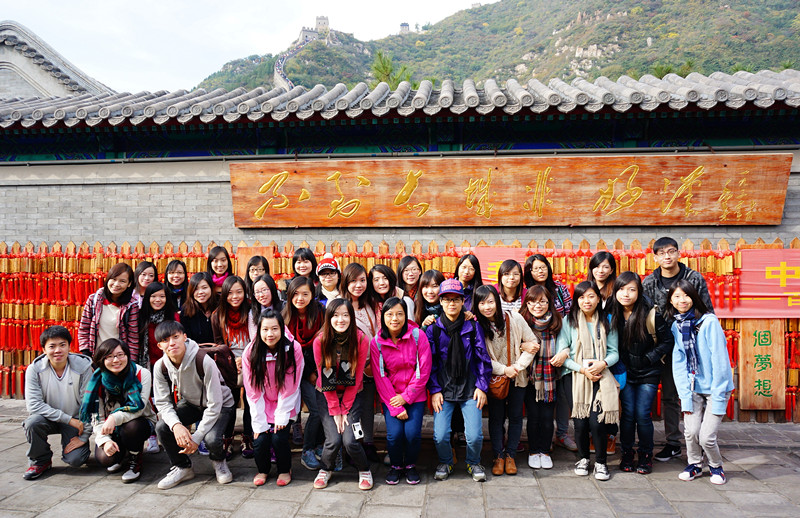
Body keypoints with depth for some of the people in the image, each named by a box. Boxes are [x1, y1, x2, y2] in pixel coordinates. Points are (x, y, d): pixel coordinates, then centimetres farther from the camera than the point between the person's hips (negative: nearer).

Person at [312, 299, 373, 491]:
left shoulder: (361, 340, -15)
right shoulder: (320, 341, -14)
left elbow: (356, 378, -10)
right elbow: (324, 378, -9)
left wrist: (344, 409, -10)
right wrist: (335, 410, -10)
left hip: (353, 395, 0)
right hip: (327, 395, 1)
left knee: (349, 440, -13)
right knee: (333, 440, -12)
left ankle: (364, 471, 17)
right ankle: (325, 469, 21)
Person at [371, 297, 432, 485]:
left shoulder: (418, 335, -8)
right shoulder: (376, 342, -6)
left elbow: (424, 371, -7)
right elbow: (380, 378, -6)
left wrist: (405, 397, -11)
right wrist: (395, 407, -12)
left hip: (415, 396, 0)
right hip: (390, 396, 1)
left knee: (412, 433, -15)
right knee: (394, 433, -15)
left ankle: (410, 465, 17)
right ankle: (395, 465, 16)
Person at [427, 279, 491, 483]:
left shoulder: (473, 327, 3)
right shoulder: (433, 329, 2)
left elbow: (483, 359, 6)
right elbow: (429, 362, 3)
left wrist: (481, 387, 1)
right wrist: (434, 390, -3)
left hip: (469, 388, 0)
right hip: (443, 390, 0)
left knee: (475, 435, -8)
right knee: (440, 435, -10)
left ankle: (473, 462, 25)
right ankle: (445, 462, 23)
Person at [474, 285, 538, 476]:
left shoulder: (514, 318, -10)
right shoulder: (477, 326, -10)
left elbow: (532, 343, -4)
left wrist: (518, 367, -11)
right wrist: (504, 370, -14)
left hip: (518, 377, 1)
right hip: (494, 378, -1)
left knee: (515, 416, 7)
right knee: (496, 417, 4)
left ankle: (510, 455, 23)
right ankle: (498, 456, 20)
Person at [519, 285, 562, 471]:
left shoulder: (557, 323, -2)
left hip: (550, 377, 2)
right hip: (530, 377, -1)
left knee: (547, 417, 4)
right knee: (533, 416, 3)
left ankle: (545, 451, 24)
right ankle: (533, 452, 22)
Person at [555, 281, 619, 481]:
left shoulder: (606, 322, 7)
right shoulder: (569, 321, 1)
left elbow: (614, 352, 7)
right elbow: (562, 353, -3)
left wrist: (603, 363, -13)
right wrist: (583, 369, -13)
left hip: (601, 378, 0)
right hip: (576, 378, 0)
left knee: (597, 421, -9)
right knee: (580, 422, 2)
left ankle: (601, 462, 13)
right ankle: (583, 458, 26)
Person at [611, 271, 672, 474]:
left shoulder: (651, 313, -15)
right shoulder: (612, 315, -5)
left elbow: (667, 341, -6)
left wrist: (649, 358, -11)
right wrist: (617, 365, -1)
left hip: (648, 374, -2)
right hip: (625, 373, 2)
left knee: (643, 415, -1)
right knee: (627, 414, 3)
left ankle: (646, 456, 19)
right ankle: (626, 454, 20)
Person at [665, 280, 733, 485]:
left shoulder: (709, 322, -15)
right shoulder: (676, 326, -1)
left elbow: (719, 362, -14)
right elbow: (678, 364, -1)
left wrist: (718, 398, -15)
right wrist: (685, 397, -9)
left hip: (716, 387, -3)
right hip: (693, 388, 3)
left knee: (706, 436, -8)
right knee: (690, 431, -6)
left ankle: (716, 466, 23)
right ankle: (695, 465, 22)